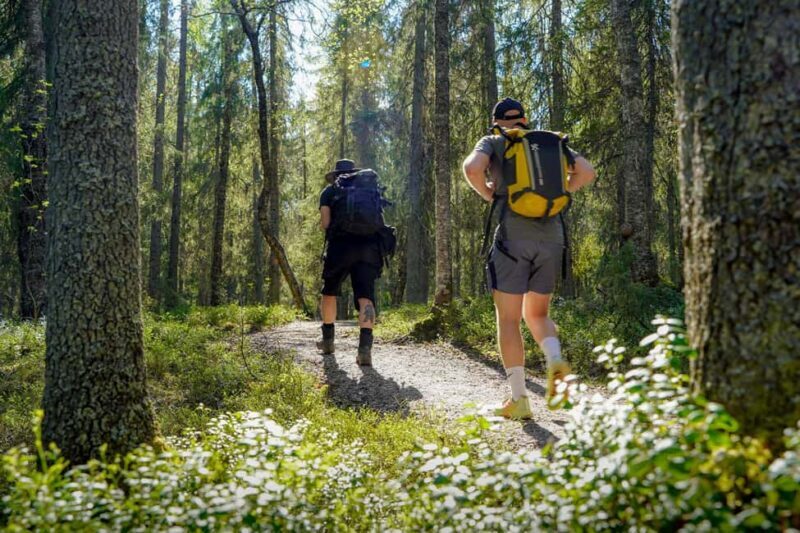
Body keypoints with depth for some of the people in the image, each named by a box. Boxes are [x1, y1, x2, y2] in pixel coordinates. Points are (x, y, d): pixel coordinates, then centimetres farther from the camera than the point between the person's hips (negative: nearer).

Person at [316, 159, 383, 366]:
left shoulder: (330, 191, 13)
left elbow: (325, 222, 1)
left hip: (340, 246, -1)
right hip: (369, 246, 1)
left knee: (329, 292, 21)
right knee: (365, 297, -7)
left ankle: (328, 340, 28)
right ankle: (365, 346, -25)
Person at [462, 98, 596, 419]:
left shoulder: (493, 142, 7)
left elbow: (472, 167, -14)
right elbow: (587, 172, 8)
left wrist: (487, 194, 4)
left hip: (513, 237, -4)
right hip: (551, 237, 4)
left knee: (508, 320, 3)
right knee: (536, 314, 18)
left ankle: (519, 399, 0)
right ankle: (555, 360, -11)